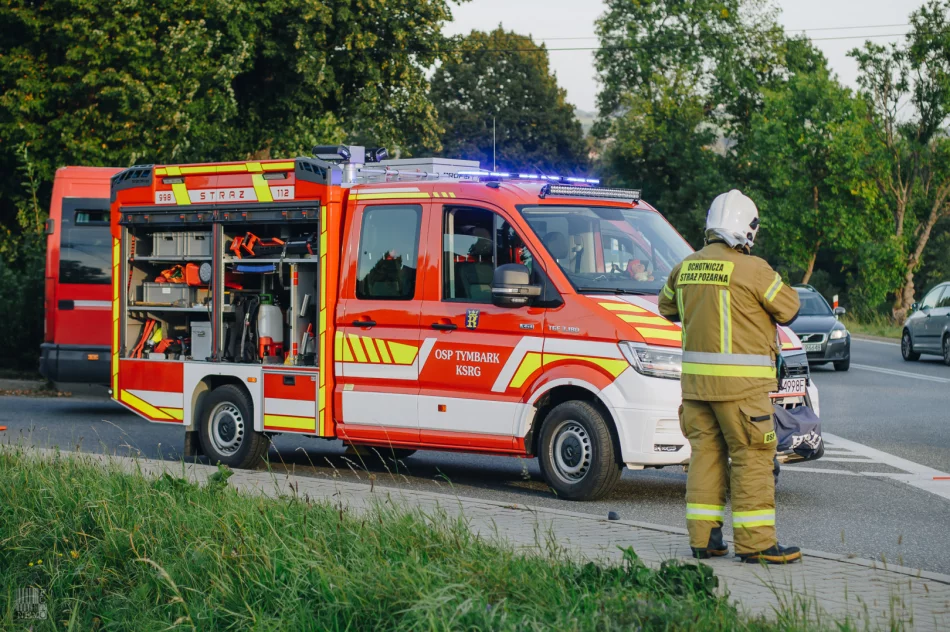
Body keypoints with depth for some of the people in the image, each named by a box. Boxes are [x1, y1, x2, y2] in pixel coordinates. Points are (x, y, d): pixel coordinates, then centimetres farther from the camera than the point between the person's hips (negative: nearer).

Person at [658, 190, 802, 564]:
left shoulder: (686, 267, 8)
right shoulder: (752, 269, -12)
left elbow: (667, 306, 23)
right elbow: (788, 309, -3)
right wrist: (778, 286, 16)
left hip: (695, 377, 7)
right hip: (739, 380, -7)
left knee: (705, 452, 12)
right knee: (752, 457, -1)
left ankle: (703, 538, 14)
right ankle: (754, 541, -1)